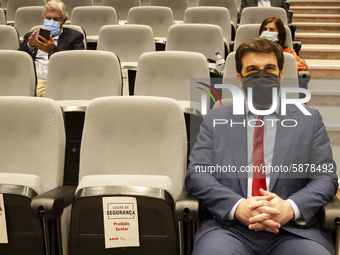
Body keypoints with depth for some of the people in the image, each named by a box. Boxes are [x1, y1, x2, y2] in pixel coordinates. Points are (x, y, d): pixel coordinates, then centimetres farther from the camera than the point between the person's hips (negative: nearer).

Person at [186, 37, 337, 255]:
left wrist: (291, 208, -13)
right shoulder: (215, 120, 14)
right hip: (229, 227, 0)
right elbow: (196, 174, 4)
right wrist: (237, 207, -13)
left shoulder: (309, 120, 14)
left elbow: (326, 177, 7)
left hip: (293, 230, 1)